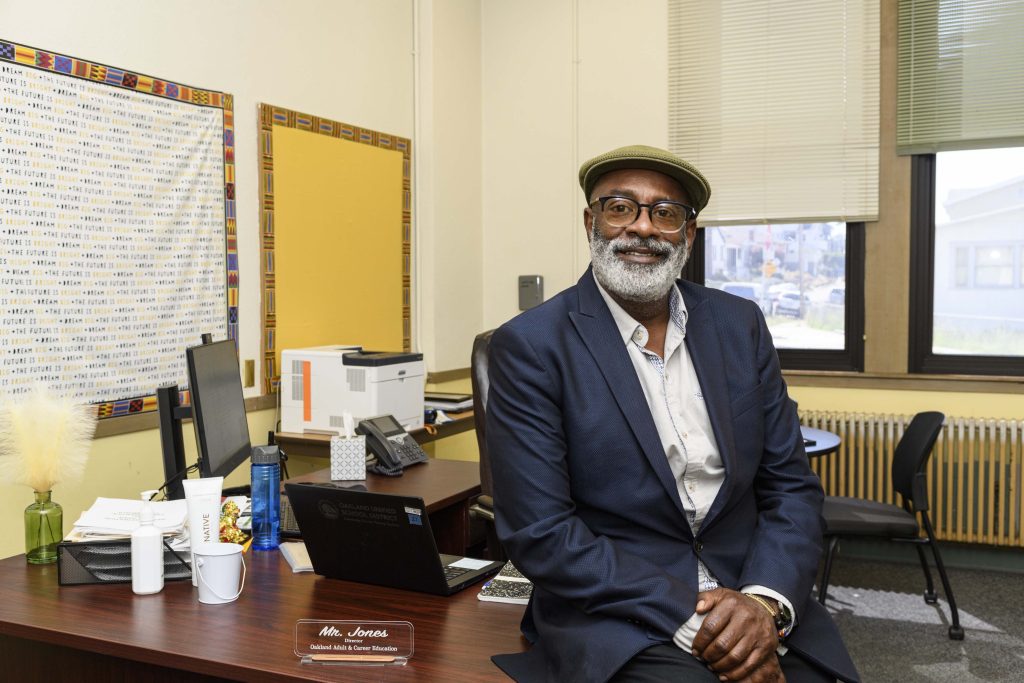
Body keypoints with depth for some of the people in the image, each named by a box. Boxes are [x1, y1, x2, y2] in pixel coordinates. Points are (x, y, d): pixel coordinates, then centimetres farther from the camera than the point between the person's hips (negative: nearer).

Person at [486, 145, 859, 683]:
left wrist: (765, 602, -12)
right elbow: (539, 532, -12)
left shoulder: (740, 324, 6)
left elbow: (791, 485, 6)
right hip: (617, 621, -4)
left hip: (755, 609, 4)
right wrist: (691, 620, -17)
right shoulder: (530, 345, -8)